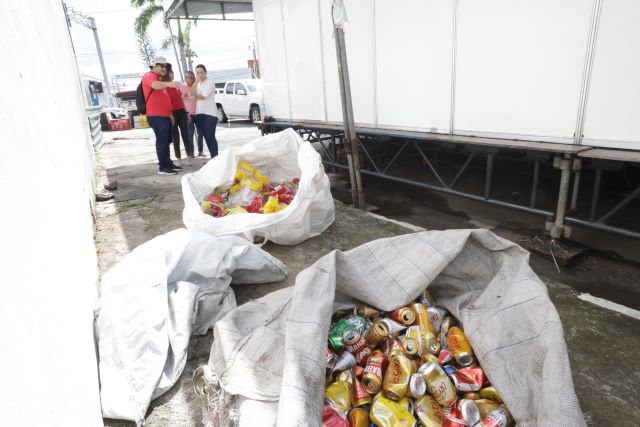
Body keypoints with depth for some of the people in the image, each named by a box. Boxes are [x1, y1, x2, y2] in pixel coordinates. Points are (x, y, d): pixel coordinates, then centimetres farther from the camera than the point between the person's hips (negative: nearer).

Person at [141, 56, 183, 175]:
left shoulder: (159, 79, 25)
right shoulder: (149, 76, -7)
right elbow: (155, 85, -32)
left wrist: (170, 114, 26)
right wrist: (168, 83, -51)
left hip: (164, 115, 10)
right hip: (156, 116, -10)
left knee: (167, 140, 14)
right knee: (162, 141, -12)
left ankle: (168, 163, 22)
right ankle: (162, 167, -10)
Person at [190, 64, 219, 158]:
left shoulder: (210, 82, -3)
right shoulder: (197, 84, 17)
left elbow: (203, 96, -12)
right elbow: (191, 93, -1)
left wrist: (195, 97, 5)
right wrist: (196, 81, -5)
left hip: (210, 113, -6)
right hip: (199, 113, 7)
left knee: (210, 136, -11)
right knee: (206, 137, 6)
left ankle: (215, 158, -9)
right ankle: (212, 157, 12)